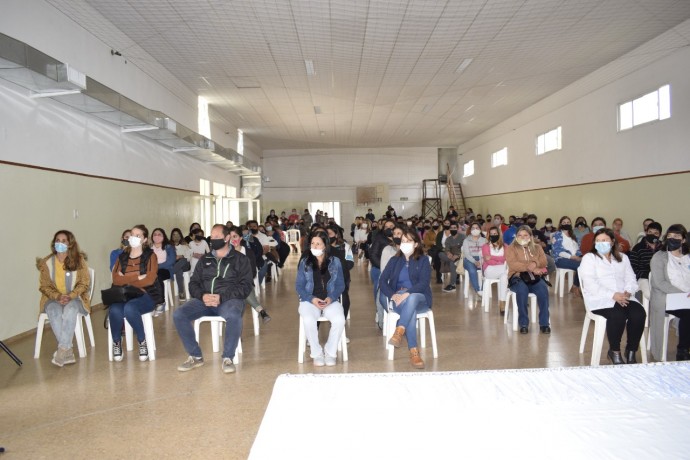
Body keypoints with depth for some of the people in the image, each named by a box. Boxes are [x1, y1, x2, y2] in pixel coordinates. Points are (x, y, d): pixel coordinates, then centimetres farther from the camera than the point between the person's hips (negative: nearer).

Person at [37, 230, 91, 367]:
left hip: (75, 298, -1)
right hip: (53, 299, 2)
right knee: (54, 311, -33)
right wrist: (57, 296, -16)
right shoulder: (46, 263, 4)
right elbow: (44, 286, 3)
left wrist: (70, 296, -18)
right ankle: (68, 351, -31)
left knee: (70, 309, -36)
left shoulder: (79, 260, 0)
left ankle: (62, 350, -33)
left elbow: (85, 283, -2)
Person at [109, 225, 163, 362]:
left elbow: (149, 280, -11)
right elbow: (116, 280, -2)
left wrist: (126, 280, -5)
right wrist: (137, 277, -13)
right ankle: (116, 343, -5)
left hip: (146, 295, -3)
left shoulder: (150, 256, 3)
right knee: (114, 310, -30)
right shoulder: (122, 257, 14)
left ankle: (142, 342, -12)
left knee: (129, 308, -34)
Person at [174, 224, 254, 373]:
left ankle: (227, 358, -18)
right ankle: (195, 356, -6)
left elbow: (246, 286, -3)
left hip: (229, 299, -4)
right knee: (178, 315, -21)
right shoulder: (205, 260, 21)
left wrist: (222, 297, -17)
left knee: (233, 316, -38)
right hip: (204, 299, 4)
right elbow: (193, 283, 15)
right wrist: (202, 295, -10)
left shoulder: (240, 259, 8)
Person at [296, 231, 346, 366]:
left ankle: (330, 352, -6)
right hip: (310, 301, -1)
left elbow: (340, 285, 4)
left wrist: (331, 298, -14)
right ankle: (317, 353, -10)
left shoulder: (335, 261, 6)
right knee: (308, 320, -33)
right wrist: (312, 299, -14)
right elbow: (299, 285, 2)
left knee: (340, 320, -30)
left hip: (330, 301, 1)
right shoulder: (305, 262, 4)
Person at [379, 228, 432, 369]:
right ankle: (413, 351, -41)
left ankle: (399, 332, -50)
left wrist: (407, 294, -27)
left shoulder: (423, 260, 6)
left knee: (411, 299, -39)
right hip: (398, 299, 1)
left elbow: (424, 283, -9)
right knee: (411, 311, -36)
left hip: (419, 299, -1)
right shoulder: (395, 260, 14)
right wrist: (393, 295, -19)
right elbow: (382, 281, 2)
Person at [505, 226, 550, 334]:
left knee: (543, 289, -31)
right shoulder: (510, 248, 6)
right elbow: (513, 264, -10)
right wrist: (529, 267, -19)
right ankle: (523, 324, -29)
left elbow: (544, 261, 3)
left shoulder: (537, 247, 18)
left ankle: (544, 323, -23)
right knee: (522, 290, -37)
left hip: (534, 277, 3)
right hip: (517, 277, -3)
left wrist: (535, 263, -19)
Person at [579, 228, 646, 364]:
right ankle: (614, 351, -11)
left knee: (639, 313, -25)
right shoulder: (589, 258, 4)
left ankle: (631, 351, -8)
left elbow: (631, 279, 13)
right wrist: (613, 295, -19)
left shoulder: (623, 258, 22)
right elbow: (590, 283, -9)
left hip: (624, 297, 5)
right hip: (599, 299, -4)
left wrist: (627, 292, -10)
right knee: (618, 315, -33)